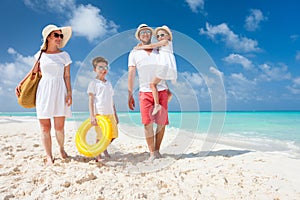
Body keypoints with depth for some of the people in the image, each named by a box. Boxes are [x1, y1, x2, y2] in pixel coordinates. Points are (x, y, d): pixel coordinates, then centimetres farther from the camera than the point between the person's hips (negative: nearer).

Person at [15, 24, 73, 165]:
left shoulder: (64, 55, 6)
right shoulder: (40, 54, 9)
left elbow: (67, 76, 3)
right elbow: (34, 71, 21)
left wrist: (69, 93, -4)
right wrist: (21, 83, 15)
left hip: (59, 91, -1)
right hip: (44, 91, 1)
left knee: (59, 127, -1)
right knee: (45, 127, 1)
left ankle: (61, 148, 26)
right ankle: (49, 156, 12)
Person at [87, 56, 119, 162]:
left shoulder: (108, 83, 16)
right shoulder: (93, 83, -2)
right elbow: (91, 100, -7)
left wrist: (115, 115, 17)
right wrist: (92, 116, -14)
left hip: (110, 114, 6)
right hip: (99, 114, -6)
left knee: (113, 134, 9)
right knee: (100, 136, 0)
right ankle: (98, 155, 19)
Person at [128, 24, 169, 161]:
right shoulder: (134, 53, 8)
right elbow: (131, 75, 3)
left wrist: (169, 90, 12)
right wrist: (130, 96, -3)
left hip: (161, 91, 2)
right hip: (145, 92, -2)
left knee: (161, 123, 2)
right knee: (147, 123, -7)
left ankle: (157, 150, 16)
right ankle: (152, 153, 5)